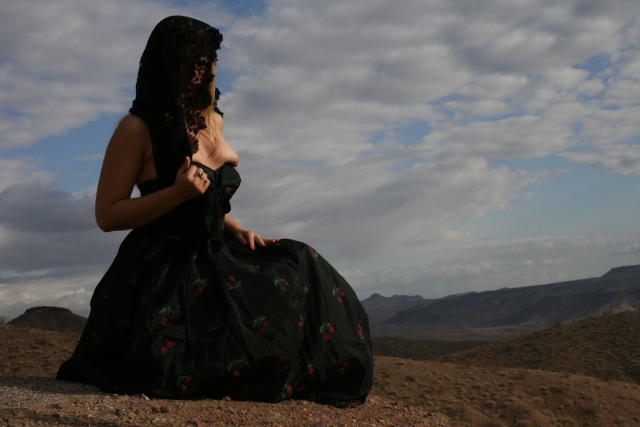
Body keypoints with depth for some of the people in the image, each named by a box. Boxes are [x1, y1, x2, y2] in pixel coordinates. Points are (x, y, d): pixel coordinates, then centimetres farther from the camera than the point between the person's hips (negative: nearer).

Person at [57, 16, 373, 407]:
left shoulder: (212, 121, 16)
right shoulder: (138, 129, -8)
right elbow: (107, 215, -10)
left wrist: (238, 231, 5)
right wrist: (177, 193, -23)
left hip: (213, 257, 8)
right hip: (162, 272, -7)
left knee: (301, 268, -11)